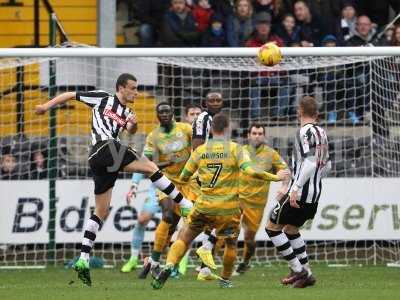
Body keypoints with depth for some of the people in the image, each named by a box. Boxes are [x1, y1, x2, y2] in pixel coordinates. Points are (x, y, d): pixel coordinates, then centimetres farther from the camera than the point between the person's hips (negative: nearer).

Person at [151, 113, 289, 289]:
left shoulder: (200, 151, 3)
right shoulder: (234, 149, -5)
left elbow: (183, 177, 10)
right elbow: (250, 171, -18)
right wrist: (275, 177, -8)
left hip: (204, 207, 1)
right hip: (229, 209, -1)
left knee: (183, 239, 8)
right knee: (231, 244, 22)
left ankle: (169, 266, -15)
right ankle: (225, 280, 28)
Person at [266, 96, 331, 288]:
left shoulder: (306, 131, -13)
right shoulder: (321, 132, 13)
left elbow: (310, 163, -23)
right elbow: (327, 165, 20)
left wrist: (296, 188, -25)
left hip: (301, 193, -9)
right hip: (315, 193, 9)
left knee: (272, 227, -1)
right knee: (290, 228, 23)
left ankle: (298, 270, -5)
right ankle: (306, 274, 20)